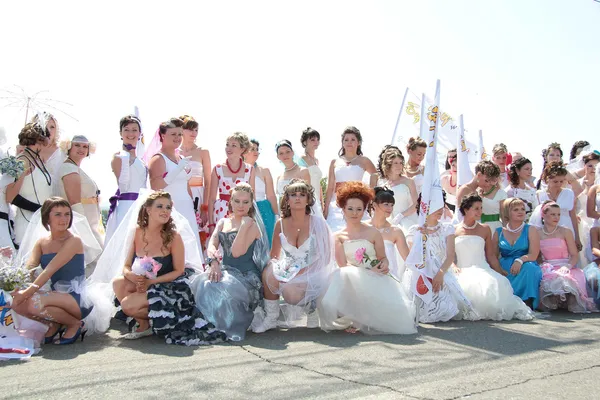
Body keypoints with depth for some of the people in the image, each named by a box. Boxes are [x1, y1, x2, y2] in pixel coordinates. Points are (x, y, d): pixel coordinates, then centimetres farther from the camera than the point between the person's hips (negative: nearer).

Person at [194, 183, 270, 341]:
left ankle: (228, 328, -10)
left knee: (218, 289, -33)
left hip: (246, 275, -6)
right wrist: (213, 262, -19)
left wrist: (244, 225, -16)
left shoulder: (252, 225, -2)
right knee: (202, 284, -24)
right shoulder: (223, 222, 17)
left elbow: (237, 252, -14)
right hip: (225, 270, 6)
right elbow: (212, 245, 2)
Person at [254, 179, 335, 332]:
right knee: (269, 272, -27)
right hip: (289, 272, 4)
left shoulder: (317, 221, -4)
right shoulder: (281, 224, 5)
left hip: (313, 274, -4)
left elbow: (325, 257, -8)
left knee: (289, 289, -31)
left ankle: (311, 308, 1)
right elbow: (274, 257, 10)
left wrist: (302, 272, -19)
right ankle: (271, 317, -13)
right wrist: (277, 267, -12)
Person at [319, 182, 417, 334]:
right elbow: (343, 265, -3)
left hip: (376, 281, 1)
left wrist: (384, 265, -16)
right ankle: (351, 320, -17)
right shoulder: (339, 236, 6)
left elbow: (383, 257, 11)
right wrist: (368, 271, -18)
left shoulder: (373, 233, 6)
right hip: (351, 282, -1)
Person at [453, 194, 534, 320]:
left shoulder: (484, 230, 15)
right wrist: (454, 267, -11)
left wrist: (501, 273, 7)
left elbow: (491, 255, 14)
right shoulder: (454, 230, 11)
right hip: (462, 272, -1)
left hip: (482, 270, 1)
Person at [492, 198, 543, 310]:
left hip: (525, 270, -1)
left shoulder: (530, 230, 6)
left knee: (529, 267, -35)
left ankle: (527, 304, -30)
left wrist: (520, 260, -26)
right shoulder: (498, 232, 12)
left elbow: (533, 255, -5)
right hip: (504, 271, 1)